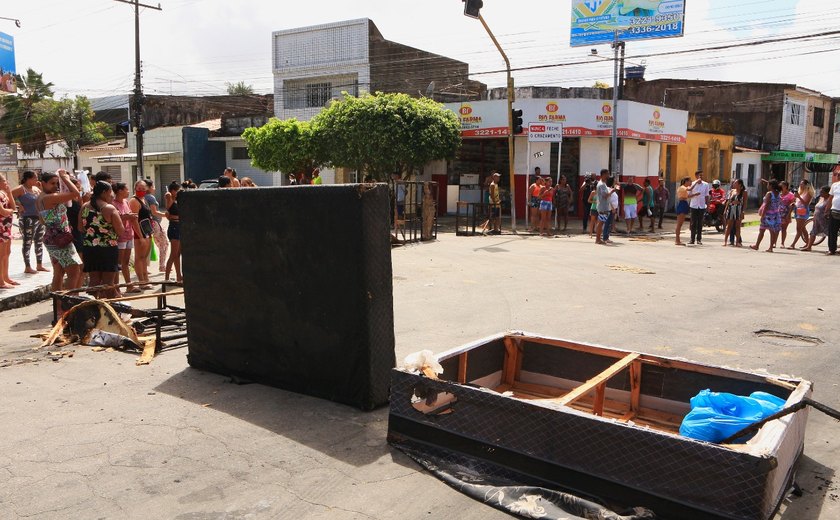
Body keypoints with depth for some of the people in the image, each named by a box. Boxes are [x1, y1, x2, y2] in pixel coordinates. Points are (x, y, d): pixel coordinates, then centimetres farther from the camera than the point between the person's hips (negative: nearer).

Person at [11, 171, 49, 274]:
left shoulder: (36, 188, 11)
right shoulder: (21, 189, -11)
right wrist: (19, 206, -16)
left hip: (39, 219, 8)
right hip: (28, 220, -8)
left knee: (39, 242, 13)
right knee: (28, 243, -1)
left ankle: (39, 265, 23)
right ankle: (27, 267, 5)